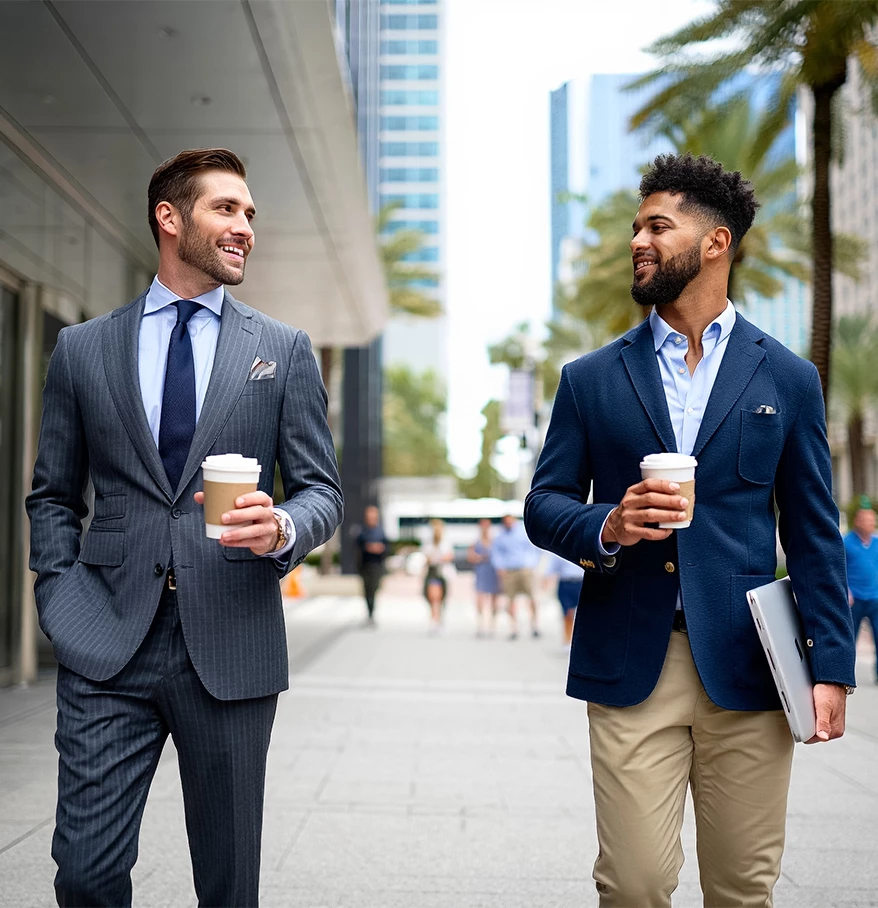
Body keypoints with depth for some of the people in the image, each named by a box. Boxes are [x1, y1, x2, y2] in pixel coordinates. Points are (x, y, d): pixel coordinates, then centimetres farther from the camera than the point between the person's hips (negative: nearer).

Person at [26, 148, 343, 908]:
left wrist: (283, 528, -16)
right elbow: (53, 496, 14)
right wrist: (62, 599, 0)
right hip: (108, 645, 0)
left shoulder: (284, 350, 8)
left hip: (230, 645, 0)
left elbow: (323, 492, 6)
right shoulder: (82, 349, 9)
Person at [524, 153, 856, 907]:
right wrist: (605, 528, -13)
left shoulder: (787, 378, 7)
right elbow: (543, 506, 9)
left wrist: (831, 666, -1)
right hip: (630, 666, 0)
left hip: (745, 667, 0)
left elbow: (814, 533, 7)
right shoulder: (591, 379, 8)